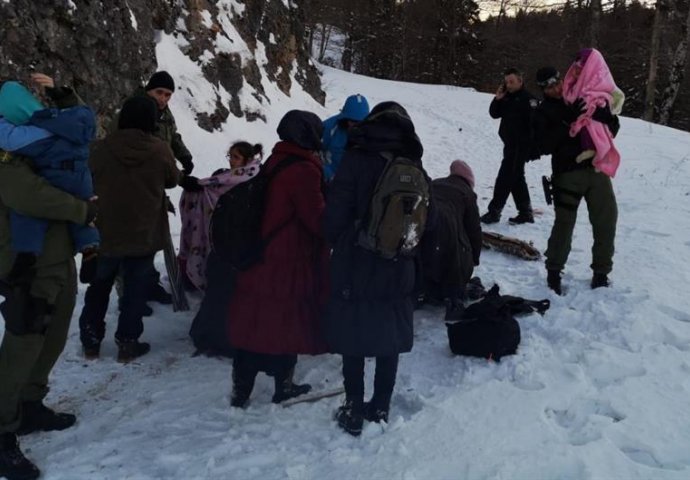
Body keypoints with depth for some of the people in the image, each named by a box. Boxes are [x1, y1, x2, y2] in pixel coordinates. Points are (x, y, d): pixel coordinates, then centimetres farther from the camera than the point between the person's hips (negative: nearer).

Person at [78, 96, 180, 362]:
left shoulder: (102, 148, -9)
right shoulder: (160, 150, -12)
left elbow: (90, 182, 7)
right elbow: (172, 180, 5)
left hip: (107, 231, 2)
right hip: (145, 233, -2)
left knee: (99, 285, 18)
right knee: (135, 288, 10)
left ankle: (91, 341, 24)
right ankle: (127, 342, 14)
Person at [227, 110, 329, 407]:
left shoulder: (273, 163, 9)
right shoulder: (304, 170, -17)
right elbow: (318, 220, -16)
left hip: (259, 260, 7)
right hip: (290, 264, -7)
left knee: (252, 325, 11)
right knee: (286, 325, 8)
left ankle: (241, 391, 19)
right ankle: (284, 387, 23)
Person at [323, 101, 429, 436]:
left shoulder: (355, 160, -12)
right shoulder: (415, 168, -1)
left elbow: (335, 216, -12)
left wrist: (340, 246, 8)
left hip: (354, 269, -3)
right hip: (398, 272, 3)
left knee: (353, 344, 9)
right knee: (389, 342, 15)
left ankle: (354, 412, 17)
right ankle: (380, 408, 26)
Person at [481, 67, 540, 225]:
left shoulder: (528, 99, -13)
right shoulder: (507, 98, 12)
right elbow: (494, 113, 13)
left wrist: (532, 147, -22)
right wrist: (497, 99, -4)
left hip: (520, 146, -9)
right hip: (510, 144, 9)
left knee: (505, 178, -8)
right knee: (517, 179, 13)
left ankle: (494, 211, -4)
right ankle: (525, 212, 21)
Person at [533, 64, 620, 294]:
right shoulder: (543, 113, 3)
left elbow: (613, 124, 15)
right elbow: (545, 146, -10)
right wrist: (567, 128, -19)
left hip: (597, 168, 3)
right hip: (568, 173, -3)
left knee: (607, 221, 3)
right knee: (564, 224, -6)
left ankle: (601, 272, 17)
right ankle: (554, 271, 12)